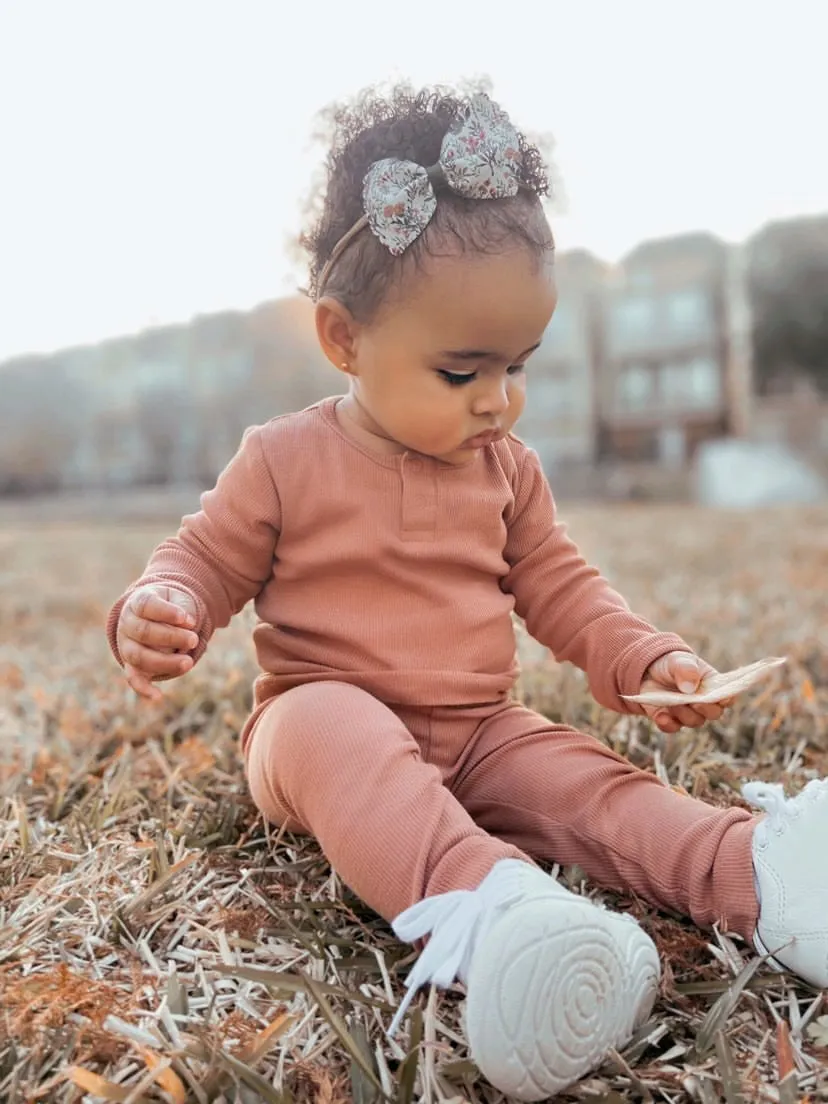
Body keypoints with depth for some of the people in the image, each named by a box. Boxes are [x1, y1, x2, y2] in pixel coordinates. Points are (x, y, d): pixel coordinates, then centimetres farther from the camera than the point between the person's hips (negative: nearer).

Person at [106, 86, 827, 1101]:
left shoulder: (507, 469, 6)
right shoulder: (284, 460, -6)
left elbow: (559, 588, 10)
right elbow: (205, 560, 0)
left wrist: (644, 660, -5)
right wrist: (157, 613, -23)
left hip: (479, 737, 5)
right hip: (327, 723, -4)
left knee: (587, 780, -22)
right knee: (326, 725, -37)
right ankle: (483, 904, -56)